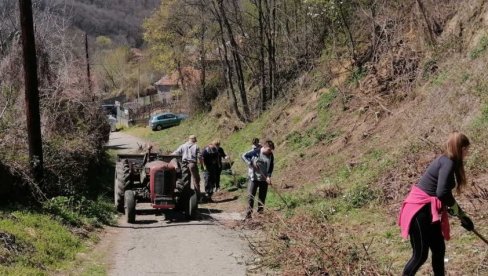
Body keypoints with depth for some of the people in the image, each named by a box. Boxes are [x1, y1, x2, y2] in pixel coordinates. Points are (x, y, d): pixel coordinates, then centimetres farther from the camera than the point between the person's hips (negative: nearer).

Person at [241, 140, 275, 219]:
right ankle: (248, 213, 1)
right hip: (254, 178, -3)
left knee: (262, 197, 8)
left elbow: (271, 167, 3)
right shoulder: (255, 152, -12)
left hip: (264, 179, 3)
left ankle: (260, 212, 19)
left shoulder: (270, 156, -1)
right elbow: (244, 156, -6)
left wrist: (269, 176, -11)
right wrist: (251, 163, -18)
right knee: (251, 196, -3)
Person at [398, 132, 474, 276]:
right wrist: (456, 208, -6)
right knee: (420, 255, -4)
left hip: (429, 211, 10)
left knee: (439, 249, 15)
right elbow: (442, 193, -27)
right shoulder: (448, 163, -15)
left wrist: (462, 215, 28)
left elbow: (444, 192, 23)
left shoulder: (445, 161, 15)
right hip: (419, 211, -10)